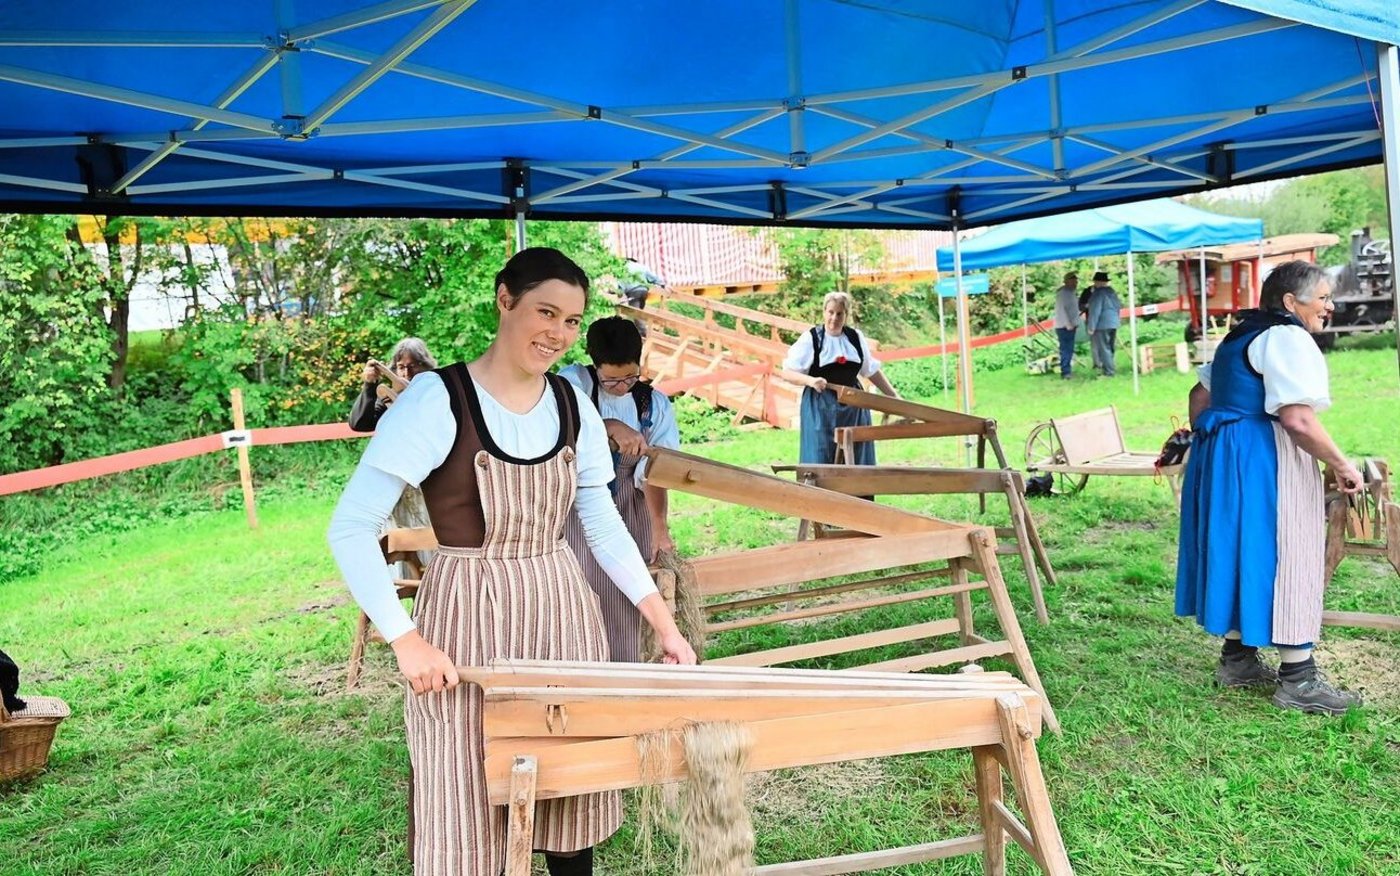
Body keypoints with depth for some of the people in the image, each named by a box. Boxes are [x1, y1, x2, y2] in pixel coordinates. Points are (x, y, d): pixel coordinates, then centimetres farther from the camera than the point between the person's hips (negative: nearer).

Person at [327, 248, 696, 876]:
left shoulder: (573, 406, 2)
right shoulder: (437, 400, -15)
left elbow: (604, 526, 10)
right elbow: (350, 528, -14)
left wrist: (664, 623, 5)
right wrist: (405, 639, -19)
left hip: (562, 613, 5)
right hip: (467, 619, -4)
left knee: (572, 792, 15)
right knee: (467, 809, 7)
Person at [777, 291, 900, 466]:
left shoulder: (855, 337, 7)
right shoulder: (811, 338, -5)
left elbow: (872, 371, 18)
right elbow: (787, 372, -8)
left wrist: (895, 397, 17)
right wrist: (810, 380, -25)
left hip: (853, 407, 4)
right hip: (821, 408, -4)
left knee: (855, 461, 5)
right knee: (820, 459, -5)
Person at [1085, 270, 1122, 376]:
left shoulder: (1098, 293, -15)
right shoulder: (1112, 292, 11)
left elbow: (1095, 311, -19)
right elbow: (1118, 306, 18)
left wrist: (1091, 327, -17)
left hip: (1101, 325, -9)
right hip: (1113, 323, 9)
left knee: (1103, 348, -5)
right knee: (1110, 348, 17)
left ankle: (1109, 371, -7)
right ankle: (1110, 369, 24)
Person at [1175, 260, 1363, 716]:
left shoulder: (1242, 337, 16)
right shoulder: (1288, 338, -13)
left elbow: (1201, 396, 22)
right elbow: (1297, 421, -22)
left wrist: (1207, 441, 29)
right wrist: (1342, 465, -14)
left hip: (1221, 455, 10)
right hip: (1263, 460, -10)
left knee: (1242, 554, 15)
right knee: (1284, 557, -3)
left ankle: (1236, 659, 24)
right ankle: (1297, 680, 4)